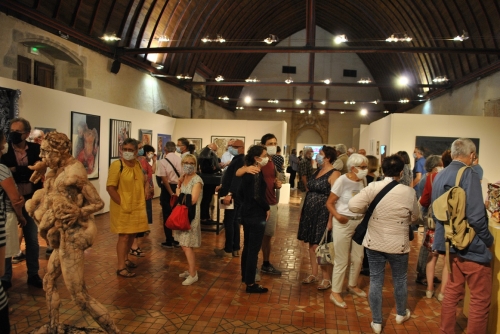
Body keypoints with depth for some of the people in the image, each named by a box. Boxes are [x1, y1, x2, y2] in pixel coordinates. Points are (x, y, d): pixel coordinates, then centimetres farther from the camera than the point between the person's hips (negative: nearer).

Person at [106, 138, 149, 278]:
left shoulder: (138, 164, 7)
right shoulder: (117, 165, -15)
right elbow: (110, 187, -18)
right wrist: (122, 204, -18)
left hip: (137, 207, 7)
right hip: (123, 208, -7)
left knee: (132, 234, 16)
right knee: (124, 236, -2)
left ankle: (125, 259, 34)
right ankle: (120, 267, 8)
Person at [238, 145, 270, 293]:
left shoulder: (247, 171, 8)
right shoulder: (257, 174, -19)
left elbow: (241, 192, 13)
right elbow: (258, 196, -26)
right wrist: (267, 208, -13)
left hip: (247, 213, 9)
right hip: (257, 215, -9)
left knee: (247, 246, 20)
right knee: (254, 249, -1)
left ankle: (245, 276, 33)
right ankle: (250, 284, 7)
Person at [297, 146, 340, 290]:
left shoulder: (334, 174, -12)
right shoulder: (317, 171, 12)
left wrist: (330, 219, -22)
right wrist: (304, 212, 15)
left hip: (323, 214, -8)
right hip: (311, 212, 8)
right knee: (312, 245, 13)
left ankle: (327, 278, 12)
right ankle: (313, 274, 26)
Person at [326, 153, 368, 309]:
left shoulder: (363, 180, 1)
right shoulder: (342, 180, -15)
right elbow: (329, 203, -13)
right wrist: (337, 215, -29)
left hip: (359, 222, 6)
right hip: (343, 223, -6)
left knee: (358, 258, 16)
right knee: (341, 260, 2)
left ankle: (352, 285, 39)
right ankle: (335, 292, 17)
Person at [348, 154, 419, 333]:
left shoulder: (373, 187, -12)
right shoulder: (409, 192, -12)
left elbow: (353, 206, -18)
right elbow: (414, 217, 1)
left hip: (374, 243, 1)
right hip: (398, 245, 0)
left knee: (376, 281, 11)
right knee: (400, 280, 21)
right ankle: (401, 314, 43)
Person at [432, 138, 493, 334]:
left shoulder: (439, 176, 6)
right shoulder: (469, 174, -17)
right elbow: (475, 216, -22)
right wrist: (488, 240, -7)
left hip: (451, 243, 8)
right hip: (471, 246, -8)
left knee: (452, 291, 19)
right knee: (480, 299, 6)